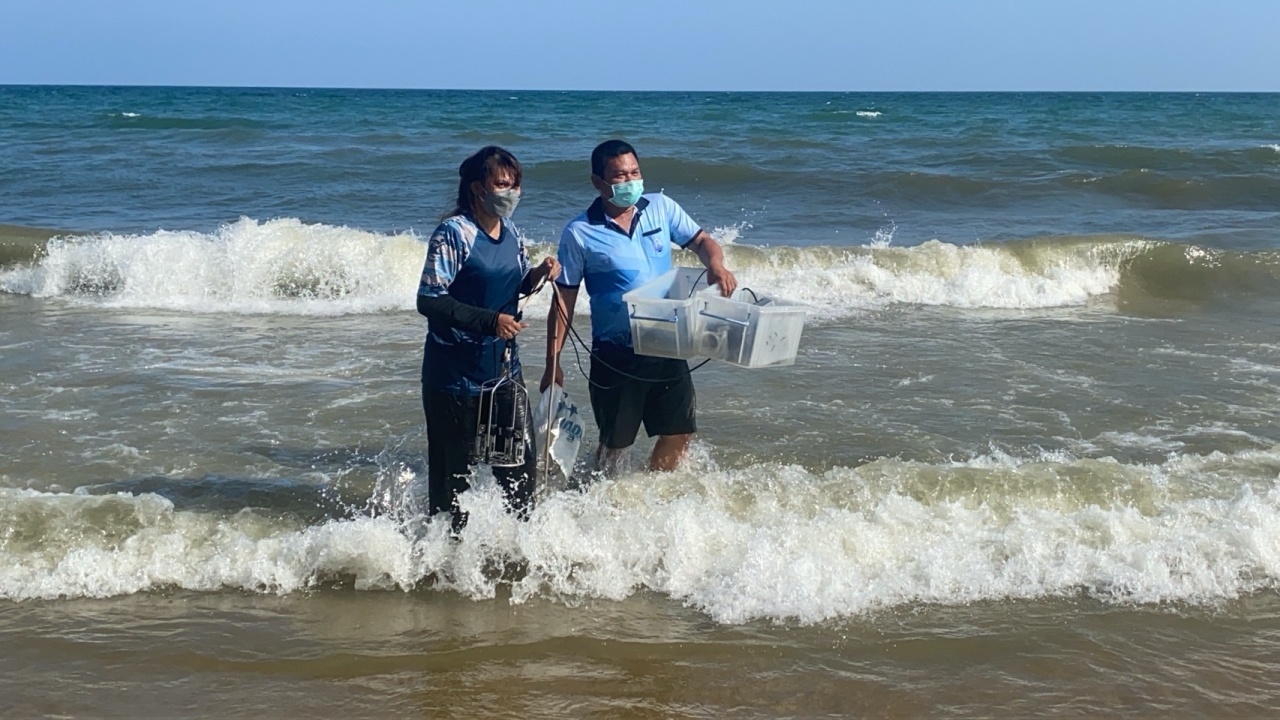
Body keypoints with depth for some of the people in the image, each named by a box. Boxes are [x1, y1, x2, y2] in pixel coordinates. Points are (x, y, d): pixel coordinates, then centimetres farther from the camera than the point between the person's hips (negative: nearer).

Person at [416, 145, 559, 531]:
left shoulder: (511, 233, 5)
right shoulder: (453, 234, -18)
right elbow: (429, 300, -22)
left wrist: (538, 275, -4)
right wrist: (489, 320, -29)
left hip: (503, 365, 7)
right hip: (456, 373, -7)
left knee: (519, 457, 13)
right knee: (453, 469, 5)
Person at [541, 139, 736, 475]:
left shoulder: (661, 208, 0)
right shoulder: (580, 233, -10)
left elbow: (700, 240, 8)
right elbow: (563, 300, -6)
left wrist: (716, 265, -17)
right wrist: (553, 363, -8)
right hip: (616, 356, -4)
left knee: (680, 432, 12)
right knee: (614, 443, 7)